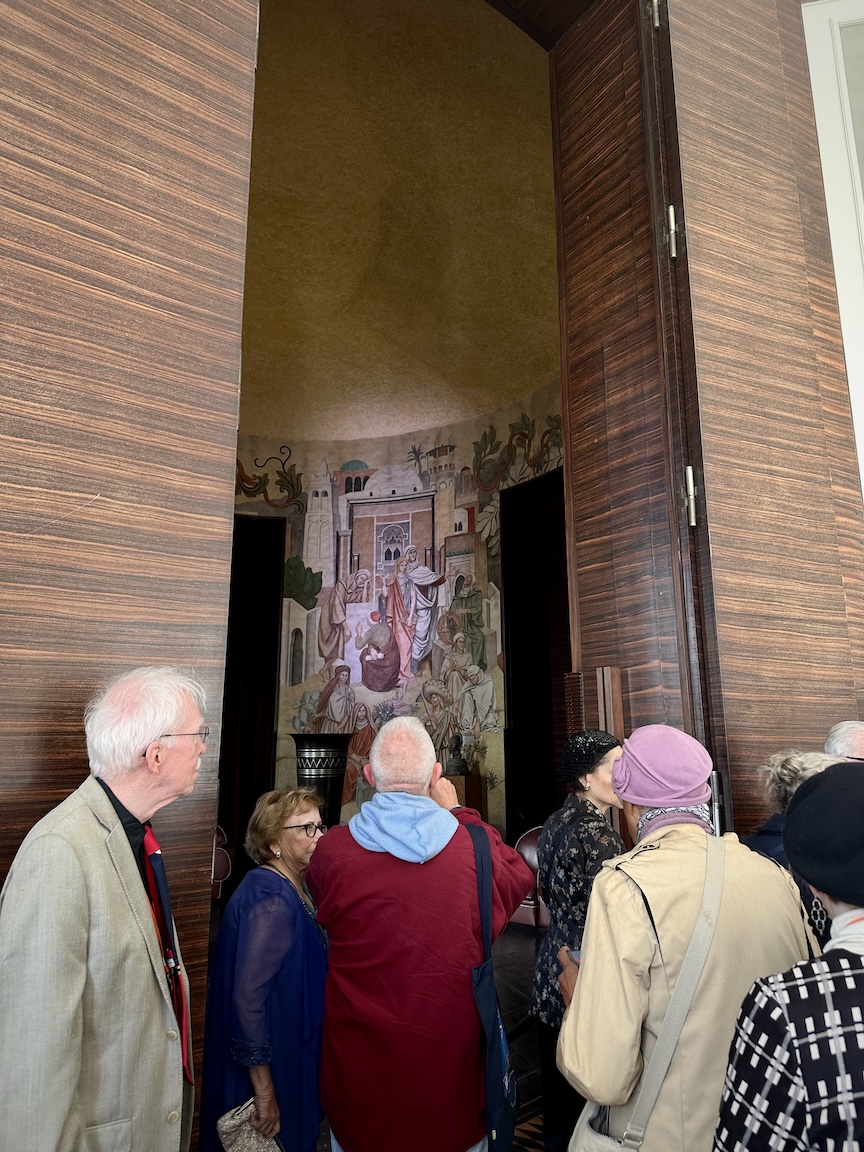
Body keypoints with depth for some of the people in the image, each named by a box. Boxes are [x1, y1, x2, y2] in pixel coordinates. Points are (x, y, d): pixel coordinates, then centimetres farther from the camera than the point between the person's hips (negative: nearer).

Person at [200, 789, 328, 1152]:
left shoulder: (294, 890, 2)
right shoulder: (271, 901, -26)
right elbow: (247, 998, -28)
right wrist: (265, 1092, -22)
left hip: (293, 1056, 9)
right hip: (270, 1065, -9)